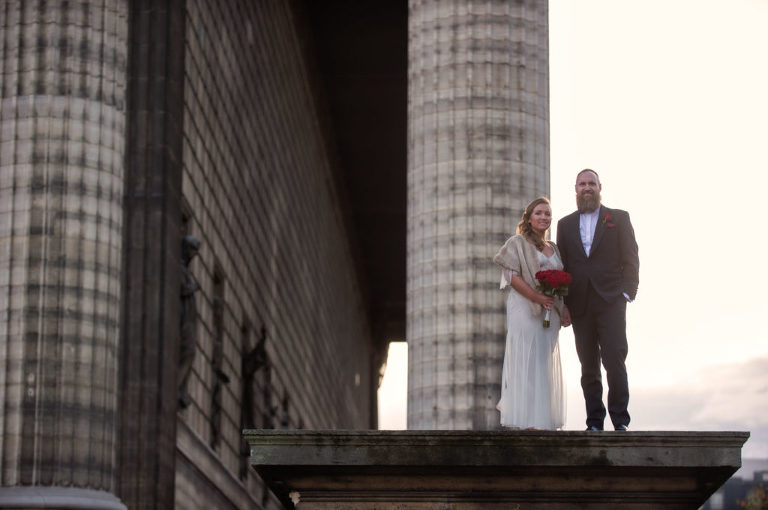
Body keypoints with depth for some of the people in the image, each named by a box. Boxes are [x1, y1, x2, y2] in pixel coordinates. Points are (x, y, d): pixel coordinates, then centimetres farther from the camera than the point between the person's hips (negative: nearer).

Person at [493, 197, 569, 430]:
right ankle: (524, 421, -9)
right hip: (525, 309, -6)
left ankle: (543, 417, 12)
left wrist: (564, 308, 6)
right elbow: (512, 275, -10)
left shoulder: (553, 248, 19)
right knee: (525, 361, -9)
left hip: (549, 312, 6)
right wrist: (538, 297, -19)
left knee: (546, 363, 6)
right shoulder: (517, 243, 0)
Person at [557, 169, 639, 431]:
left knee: (614, 358, -14)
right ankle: (594, 422, 5)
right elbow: (561, 265, 14)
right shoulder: (566, 224, 17)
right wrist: (562, 302, 3)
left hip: (610, 301, -3)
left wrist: (627, 293, -8)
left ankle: (620, 419, -9)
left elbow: (631, 259, 4)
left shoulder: (619, 218, 9)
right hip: (580, 305, 3)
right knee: (588, 365, 2)